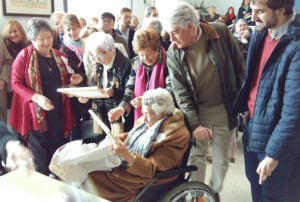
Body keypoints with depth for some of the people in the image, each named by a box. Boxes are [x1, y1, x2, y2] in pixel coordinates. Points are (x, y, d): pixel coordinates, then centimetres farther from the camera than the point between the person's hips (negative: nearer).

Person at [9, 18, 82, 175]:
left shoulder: (58, 56, 10)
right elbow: (16, 83, -10)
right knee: (40, 158, 6)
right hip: (36, 114, -5)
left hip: (58, 113, 5)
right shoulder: (24, 56, -8)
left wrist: (72, 79, -2)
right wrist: (36, 97, -25)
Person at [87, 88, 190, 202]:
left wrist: (128, 156, -37)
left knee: (95, 175, -18)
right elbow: (132, 138, 17)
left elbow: (153, 168, -23)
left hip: (146, 179, -8)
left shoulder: (177, 135, -20)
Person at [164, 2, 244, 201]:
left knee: (222, 158, 13)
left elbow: (239, 68, -3)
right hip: (197, 111, 0)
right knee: (196, 156, 11)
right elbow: (180, 93, -11)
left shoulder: (221, 32, -13)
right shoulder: (173, 53, -11)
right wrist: (194, 124, -19)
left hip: (225, 109, 0)